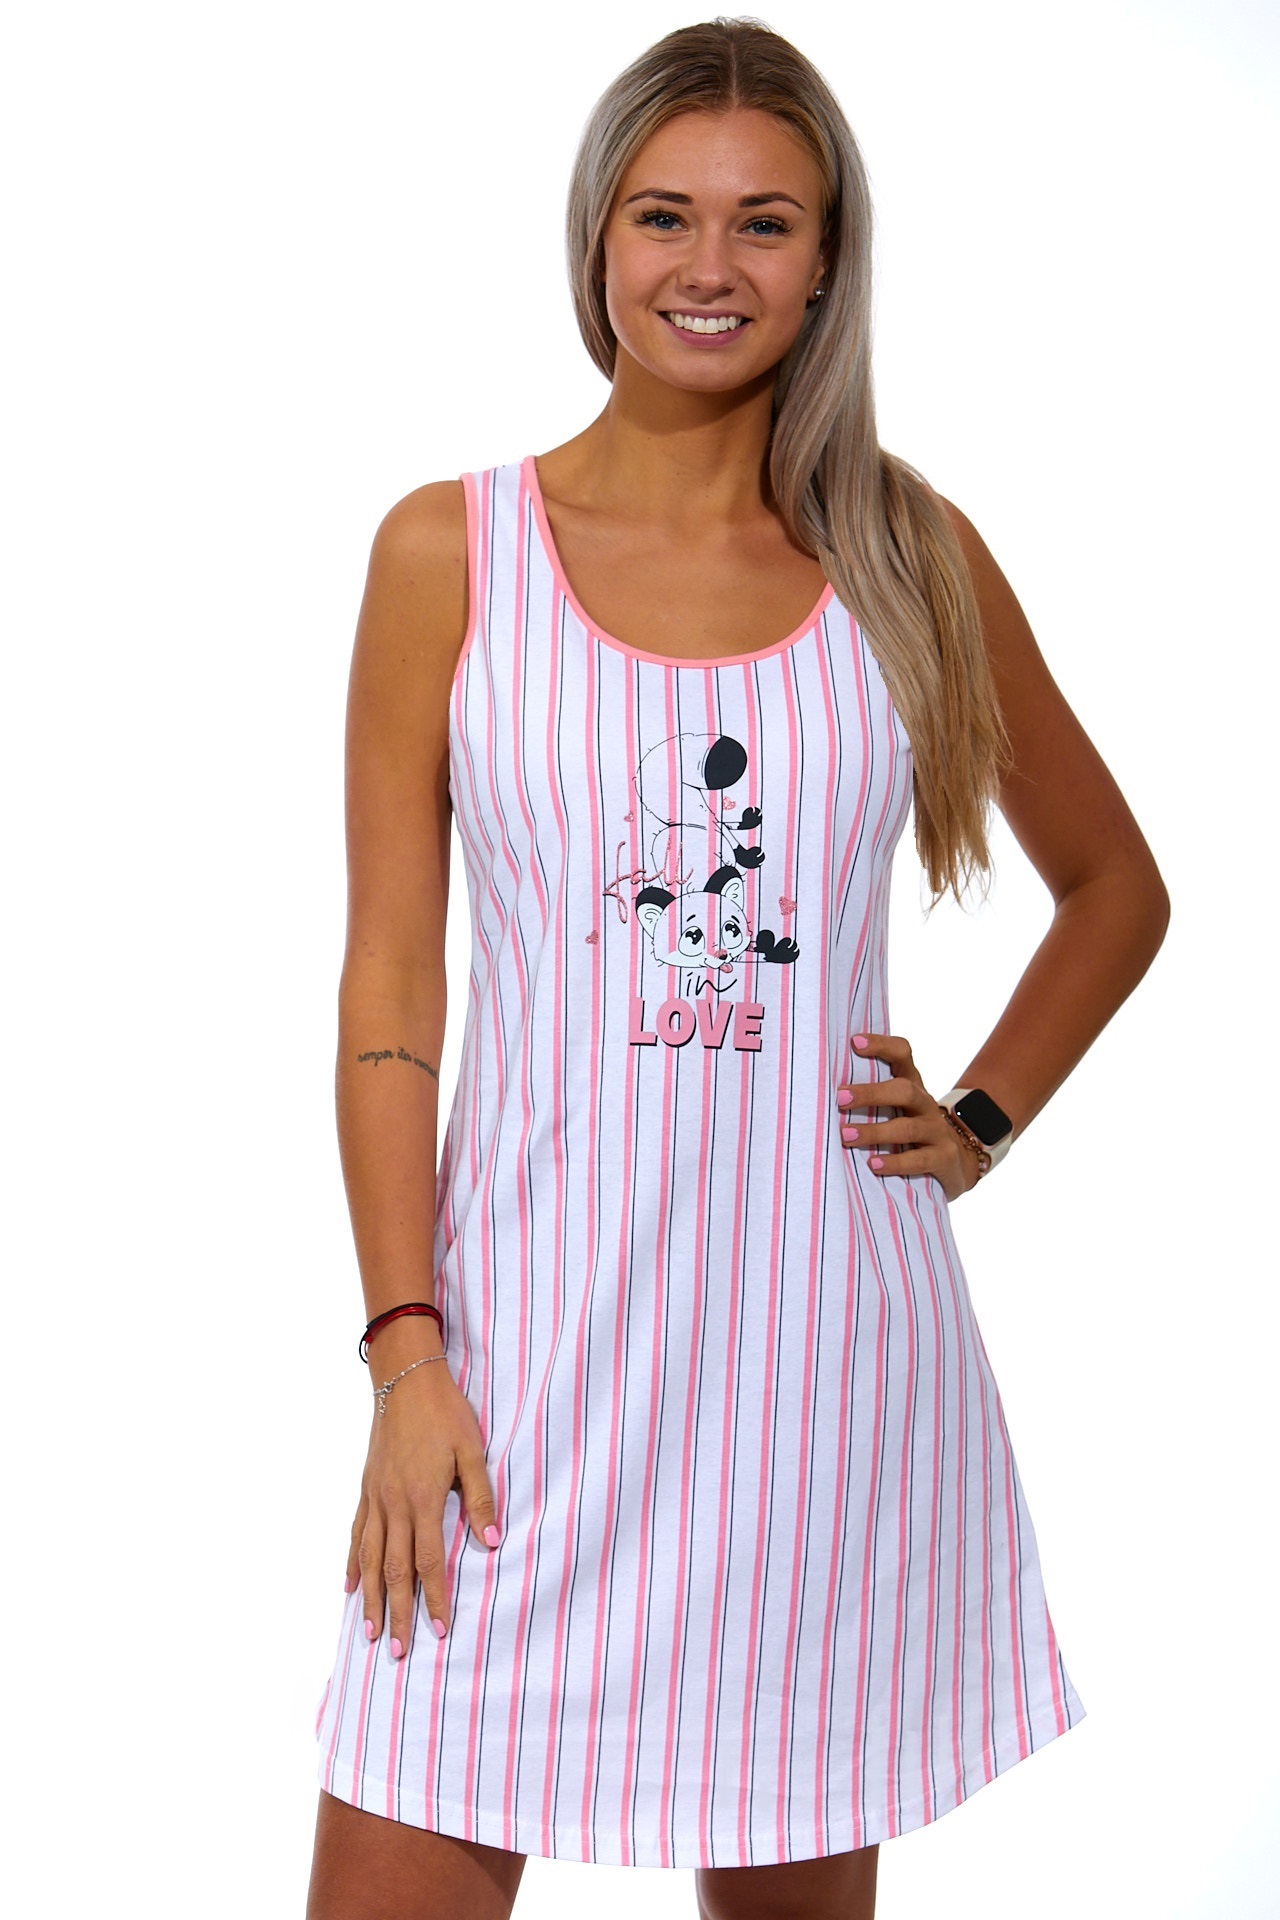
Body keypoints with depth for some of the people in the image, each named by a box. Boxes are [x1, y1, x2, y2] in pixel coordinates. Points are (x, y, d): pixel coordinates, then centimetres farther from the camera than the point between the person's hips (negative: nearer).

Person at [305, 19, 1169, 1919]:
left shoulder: (911, 555, 6)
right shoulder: (449, 550, 2)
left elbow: (1116, 884, 20)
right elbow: (388, 985, 0)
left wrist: (980, 1121, 7)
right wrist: (405, 1355, -6)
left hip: (822, 1319, 2)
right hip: (534, 1317, -1)